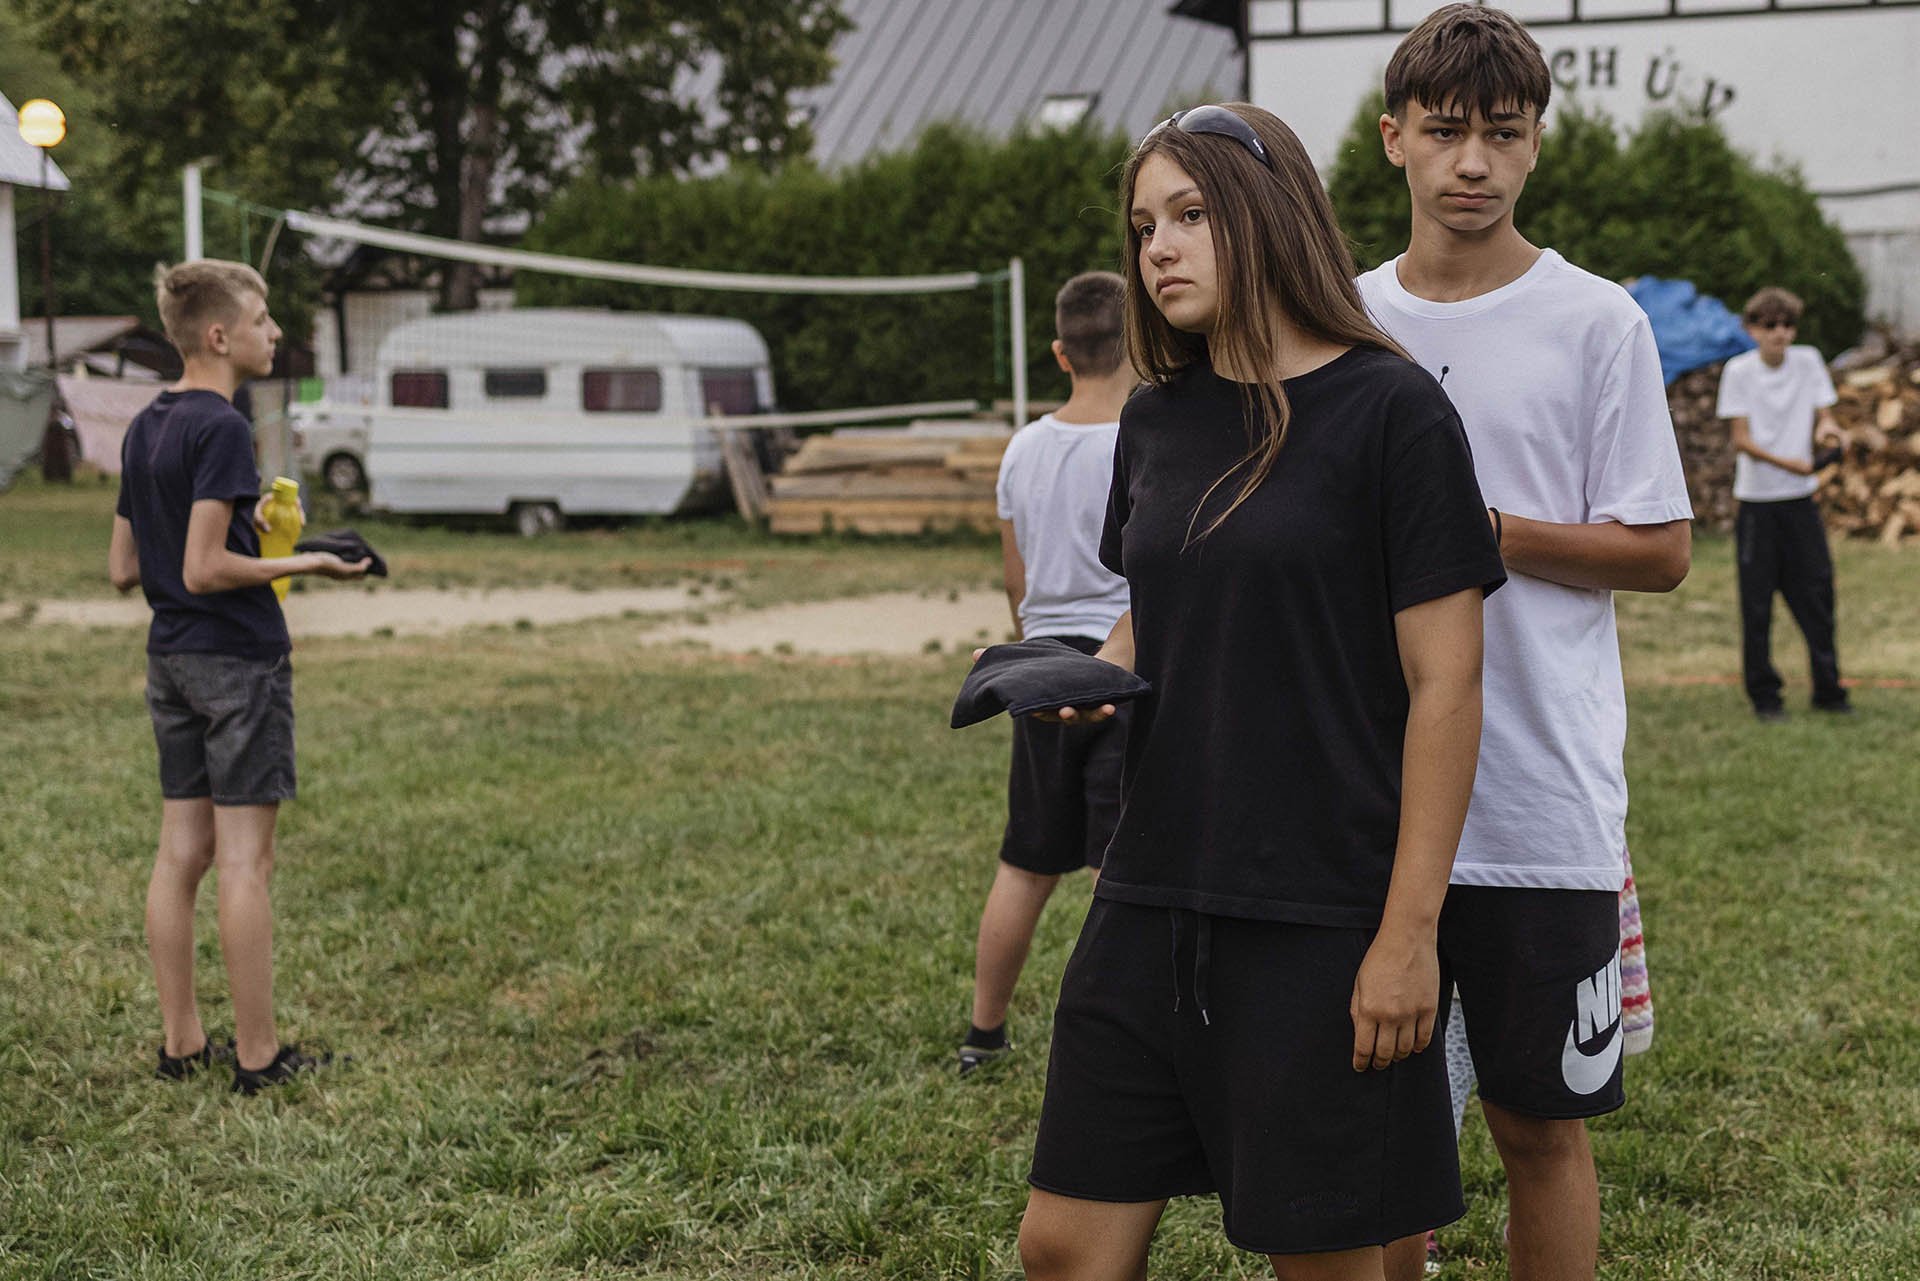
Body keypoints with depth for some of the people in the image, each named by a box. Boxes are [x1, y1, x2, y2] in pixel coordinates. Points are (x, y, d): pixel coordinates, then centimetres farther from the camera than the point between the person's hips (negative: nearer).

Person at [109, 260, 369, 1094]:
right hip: (238, 659, -8)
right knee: (245, 860, -3)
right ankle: (258, 1056, 3)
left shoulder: (144, 428, 11)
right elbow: (204, 570, -21)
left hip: (170, 663, 8)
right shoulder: (220, 428, -16)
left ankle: (181, 1043, 17)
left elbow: (124, 569, 15)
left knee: (181, 852, 11)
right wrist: (303, 565, -12)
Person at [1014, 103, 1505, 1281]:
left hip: (1322, 918, -6)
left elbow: (1445, 682, -10)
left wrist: (1410, 930, -14)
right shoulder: (1157, 422, 10)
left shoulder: (1389, 410, -8)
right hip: (1154, 901, 6)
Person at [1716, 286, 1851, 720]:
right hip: (1756, 500, -2)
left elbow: (1823, 414, 5)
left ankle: (1828, 689, 14)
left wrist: (1826, 428, -20)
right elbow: (1741, 438, -8)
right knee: (1757, 600, 0)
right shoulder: (1739, 370, -5)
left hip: (1801, 497, 2)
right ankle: (1764, 695, 10)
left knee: (1817, 593, 2)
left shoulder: (1808, 361, 3)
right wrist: (1786, 462, -22)